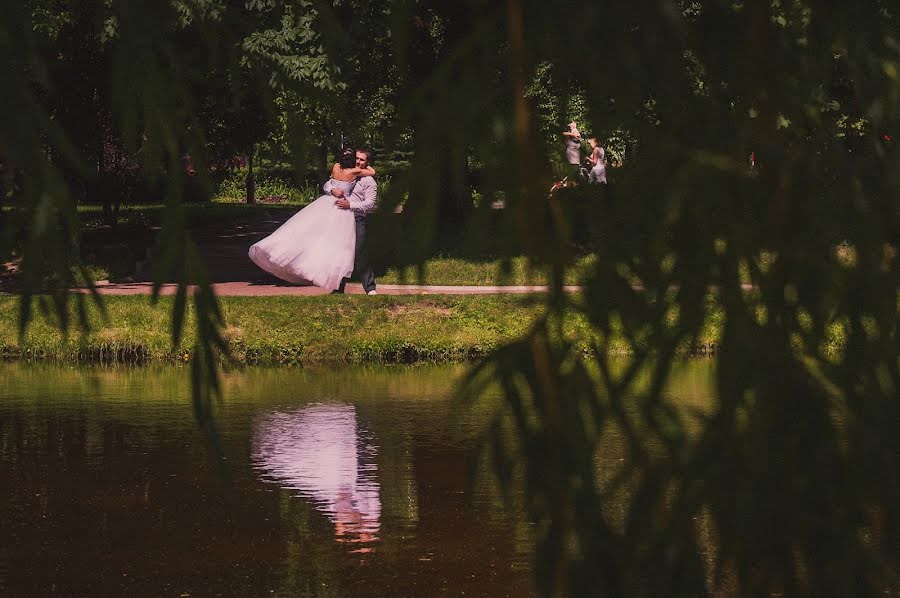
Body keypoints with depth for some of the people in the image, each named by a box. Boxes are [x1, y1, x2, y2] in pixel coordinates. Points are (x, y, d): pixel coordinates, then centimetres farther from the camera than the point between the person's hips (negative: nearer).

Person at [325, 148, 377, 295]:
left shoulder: (369, 181, 5)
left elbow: (369, 204, -5)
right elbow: (326, 185, 15)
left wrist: (350, 205, -18)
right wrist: (333, 190, -9)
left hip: (357, 221, -5)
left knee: (359, 254, -12)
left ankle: (370, 288, -5)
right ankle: (339, 288, 16)